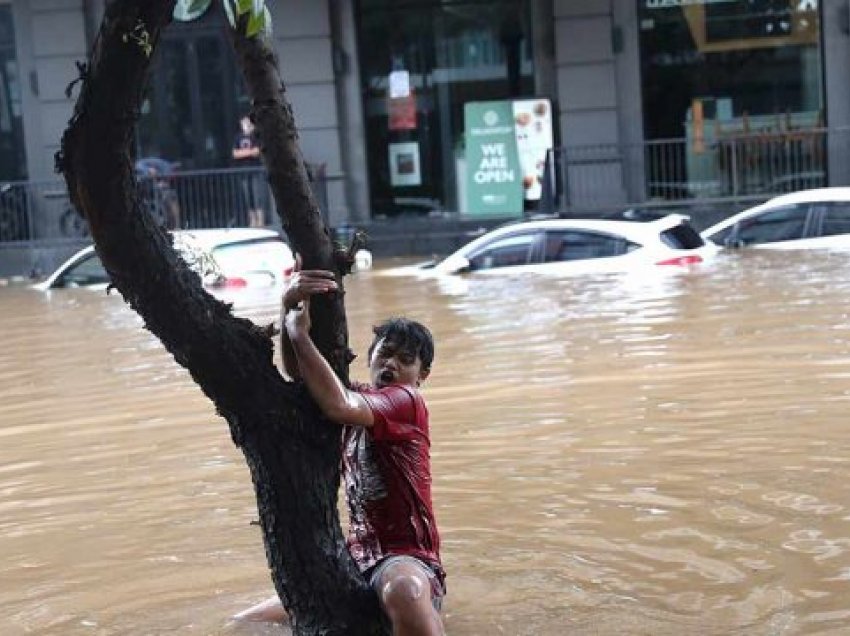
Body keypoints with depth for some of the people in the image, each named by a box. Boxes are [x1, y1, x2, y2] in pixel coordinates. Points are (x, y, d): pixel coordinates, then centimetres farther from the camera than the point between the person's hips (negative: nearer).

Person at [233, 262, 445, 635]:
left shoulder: (407, 401, -6)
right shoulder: (359, 398, 15)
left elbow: (336, 405, -26)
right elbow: (298, 375, -5)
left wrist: (299, 332, -17)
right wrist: (290, 311, -24)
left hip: (407, 558, -8)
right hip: (358, 559, 8)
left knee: (403, 590, -46)